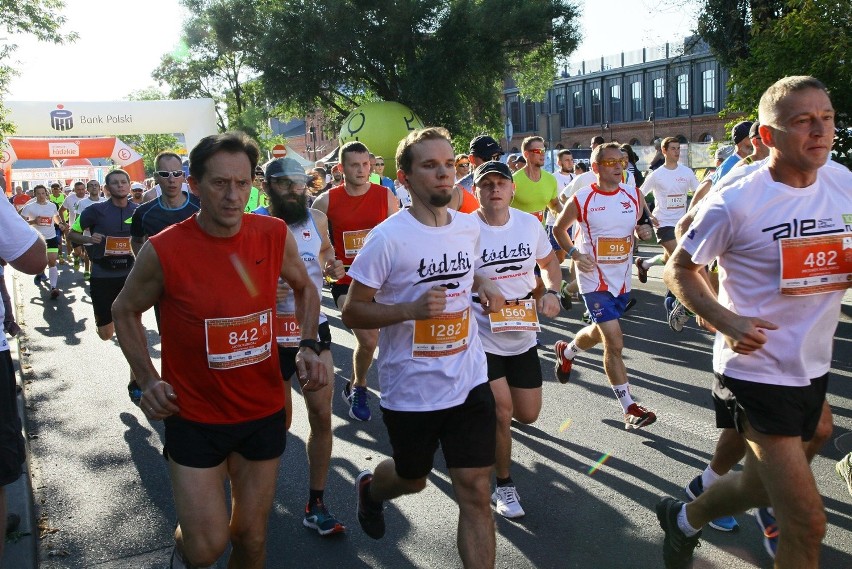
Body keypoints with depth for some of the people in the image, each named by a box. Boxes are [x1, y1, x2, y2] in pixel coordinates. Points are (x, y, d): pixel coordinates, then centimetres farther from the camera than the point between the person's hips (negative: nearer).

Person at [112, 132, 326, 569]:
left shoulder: (276, 236, -9)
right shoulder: (163, 251, -16)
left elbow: (304, 288, 11)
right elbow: (126, 310, 2)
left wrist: (308, 346, -4)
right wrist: (147, 380, -8)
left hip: (263, 410, 3)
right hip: (194, 416, -2)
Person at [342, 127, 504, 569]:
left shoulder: (469, 226, 1)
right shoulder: (388, 237, -16)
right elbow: (352, 312, -13)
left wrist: (482, 286, 0)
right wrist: (412, 308, -28)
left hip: (470, 382, 4)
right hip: (411, 390, -3)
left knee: (475, 492, 2)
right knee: (412, 479, 20)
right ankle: (370, 488, 56)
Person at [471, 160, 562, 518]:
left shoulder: (530, 223, -1)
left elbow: (549, 261, 15)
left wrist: (551, 292, -2)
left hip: (523, 336, 5)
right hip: (482, 338, -5)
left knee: (528, 415, 11)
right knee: (502, 412, -5)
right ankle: (504, 485, 19)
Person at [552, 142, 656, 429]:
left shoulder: (634, 195, 1)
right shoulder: (581, 200, -10)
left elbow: (645, 222, 16)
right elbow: (558, 229, 3)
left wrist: (645, 229, -8)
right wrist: (575, 253, -12)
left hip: (622, 278, 6)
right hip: (595, 279, -5)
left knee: (600, 332, 23)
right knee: (614, 341, -13)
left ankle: (566, 351, 54)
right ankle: (630, 408, -4)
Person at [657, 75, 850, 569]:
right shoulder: (736, 204, -16)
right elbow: (679, 270, -6)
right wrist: (723, 320, -21)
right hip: (756, 369, -6)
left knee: (760, 486, 23)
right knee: (808, 523, -4)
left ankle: (684, 519, 50)